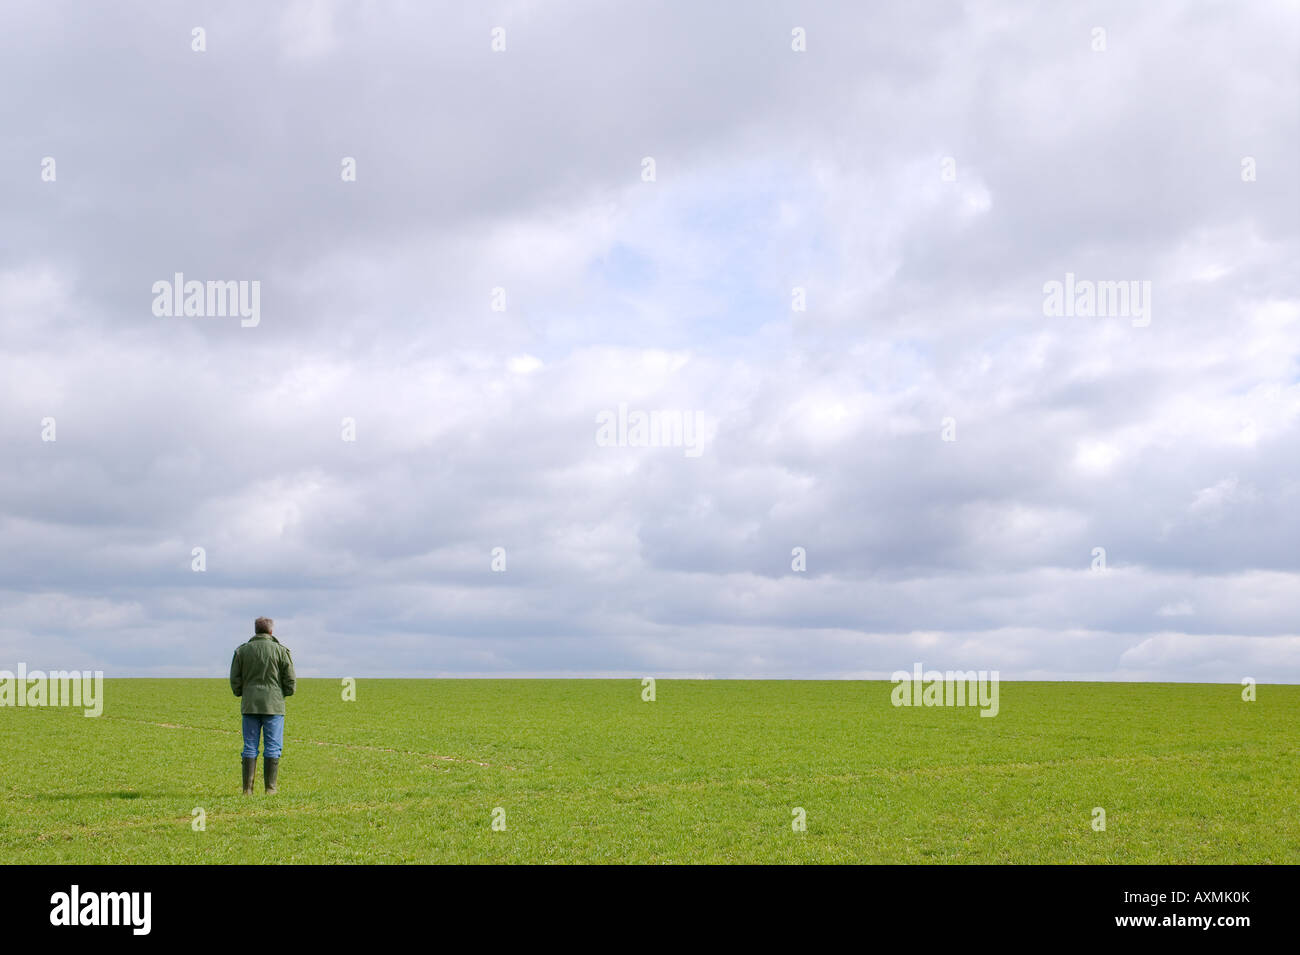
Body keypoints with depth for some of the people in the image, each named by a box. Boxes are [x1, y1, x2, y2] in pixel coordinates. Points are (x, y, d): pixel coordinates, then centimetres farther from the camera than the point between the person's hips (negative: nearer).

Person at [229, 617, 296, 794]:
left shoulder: (242, 650, 5)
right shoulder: (281, 651, -2)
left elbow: (235, 680, 4)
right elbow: (290, 682, -1)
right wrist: (284, 693, 18)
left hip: (250, 705, 2)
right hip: (274, 706, -2)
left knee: (250, 747, 6)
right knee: (273, 747, 1)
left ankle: (247, 788, 2)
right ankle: (270, 788, -1)